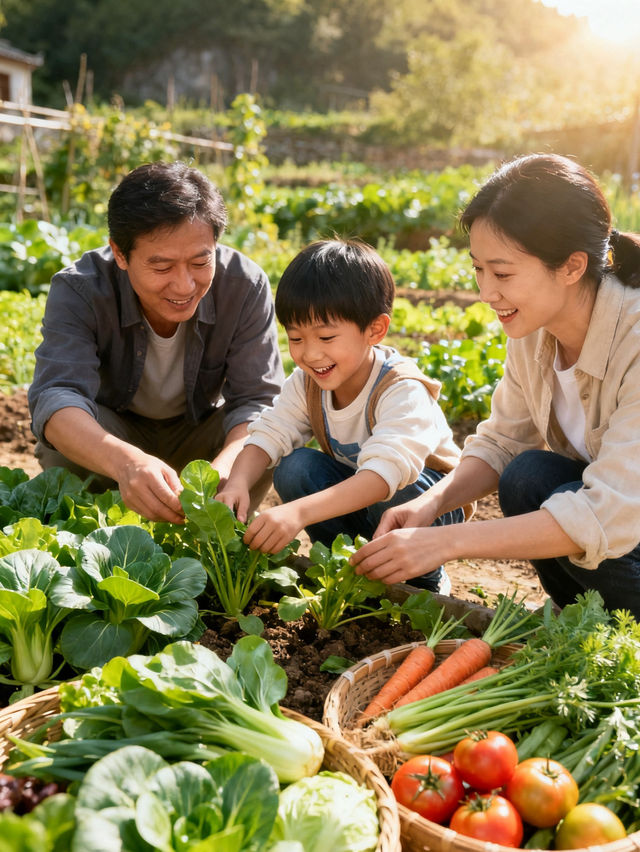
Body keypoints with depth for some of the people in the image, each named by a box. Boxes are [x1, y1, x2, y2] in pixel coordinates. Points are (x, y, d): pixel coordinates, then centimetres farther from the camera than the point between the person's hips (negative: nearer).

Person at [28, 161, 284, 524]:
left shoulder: (246, 286, -25)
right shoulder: (79, 290, -29)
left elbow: (259, 401, -26)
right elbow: (56, 395, -43)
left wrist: (224, 470, -51)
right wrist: (127, 462, -66)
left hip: (200, 432, 1)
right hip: (114, 435, -1)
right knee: (63, 437, -34)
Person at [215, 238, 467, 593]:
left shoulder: (402, 391, -31)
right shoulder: (306, 383, -9)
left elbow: (386, 471, -45)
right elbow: (269, 433, -15)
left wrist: (299, 511, -58)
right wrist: (237, 484, -39)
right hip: (352, 493, 5)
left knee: (393, 492, -37)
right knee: (294, 468, -20)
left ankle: (423, 581, -7)